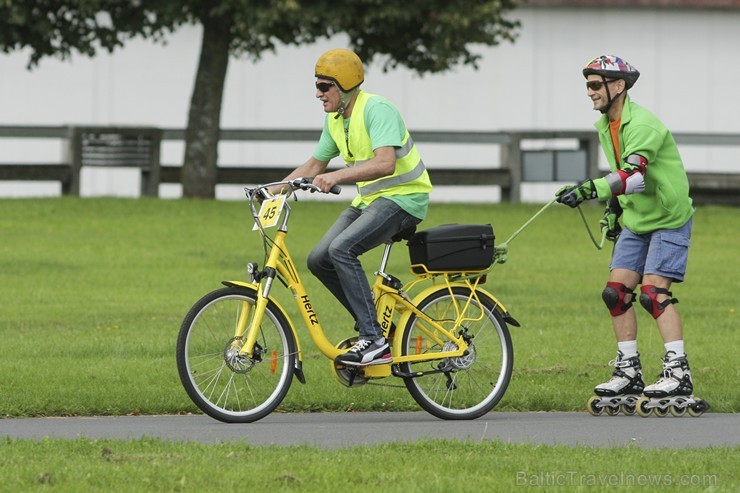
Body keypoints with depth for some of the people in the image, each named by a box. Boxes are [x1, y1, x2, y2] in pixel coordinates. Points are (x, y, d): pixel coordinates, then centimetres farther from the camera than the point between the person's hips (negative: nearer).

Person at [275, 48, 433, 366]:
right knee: (319, 260, -3)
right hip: (369, 199, 9)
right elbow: (314, 165, 19)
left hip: (402, 197, -9)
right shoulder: (335, 119, 9)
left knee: (342, 249, -28)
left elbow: (385, 163, -33)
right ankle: (373, 325, 11)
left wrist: (337, 176, -41)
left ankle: (375, 342, -26)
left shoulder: (377, 110, -19)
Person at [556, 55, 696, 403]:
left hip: (668, 219, -9)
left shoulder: (643, 124, -24)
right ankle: (628, 372, 7)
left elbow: (634, 175, -37)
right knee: (617, 291, 1)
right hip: (635, 220, 9)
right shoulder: (604, 126, 6)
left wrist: (591, 190, -46)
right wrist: (613, 209, 13)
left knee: (653, 293, -17)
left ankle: (679, 373, -16)